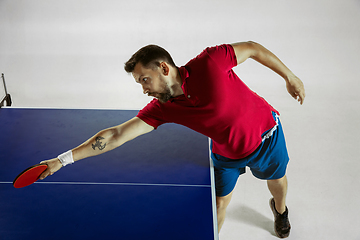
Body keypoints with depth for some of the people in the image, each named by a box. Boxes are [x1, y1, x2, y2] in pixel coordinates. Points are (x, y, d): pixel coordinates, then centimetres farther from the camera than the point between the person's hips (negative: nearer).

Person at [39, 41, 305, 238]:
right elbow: (117, 135, -23)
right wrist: (63, 159, -27)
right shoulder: (161, 109, -22)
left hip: (266, 135, -1)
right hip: (227, 155, 1)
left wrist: (289, 76, -12)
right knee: (219, 203, 4)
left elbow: (252, 48, -18)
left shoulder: (209, 62, -34)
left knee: (277, 181, 25)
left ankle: (280, 209, 61)